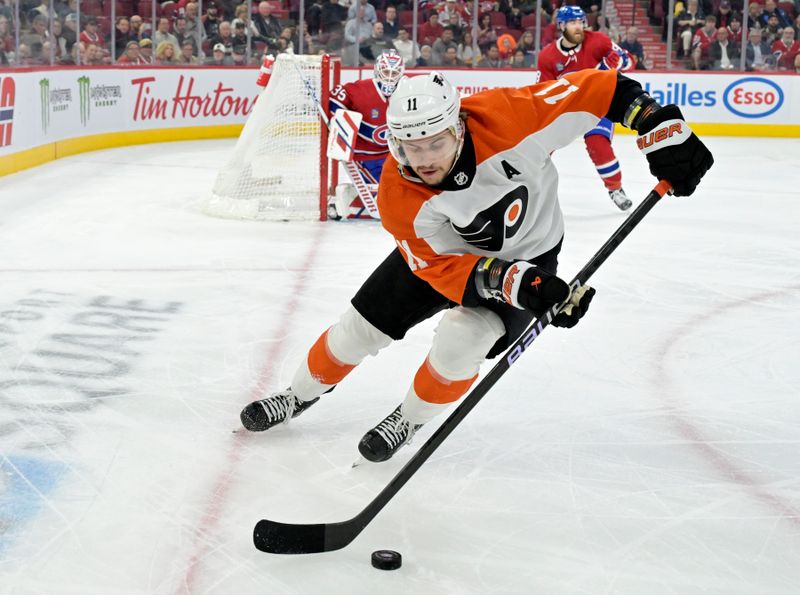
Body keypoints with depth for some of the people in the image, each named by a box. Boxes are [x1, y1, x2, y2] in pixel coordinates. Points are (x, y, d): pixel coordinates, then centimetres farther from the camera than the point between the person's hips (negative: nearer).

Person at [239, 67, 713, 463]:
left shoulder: (504, 117, -36)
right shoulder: (398, 198, -30)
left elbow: (597, 89, -29)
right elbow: (446, 268, -30)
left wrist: (664, 130, -32)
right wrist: (524, 287, -43)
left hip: (527, 254, -2)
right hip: (442, 249, 2)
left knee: (461, 340, -22)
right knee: (361, 327, 5)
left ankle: (411, 420, 8)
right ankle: (301, 395, 35)